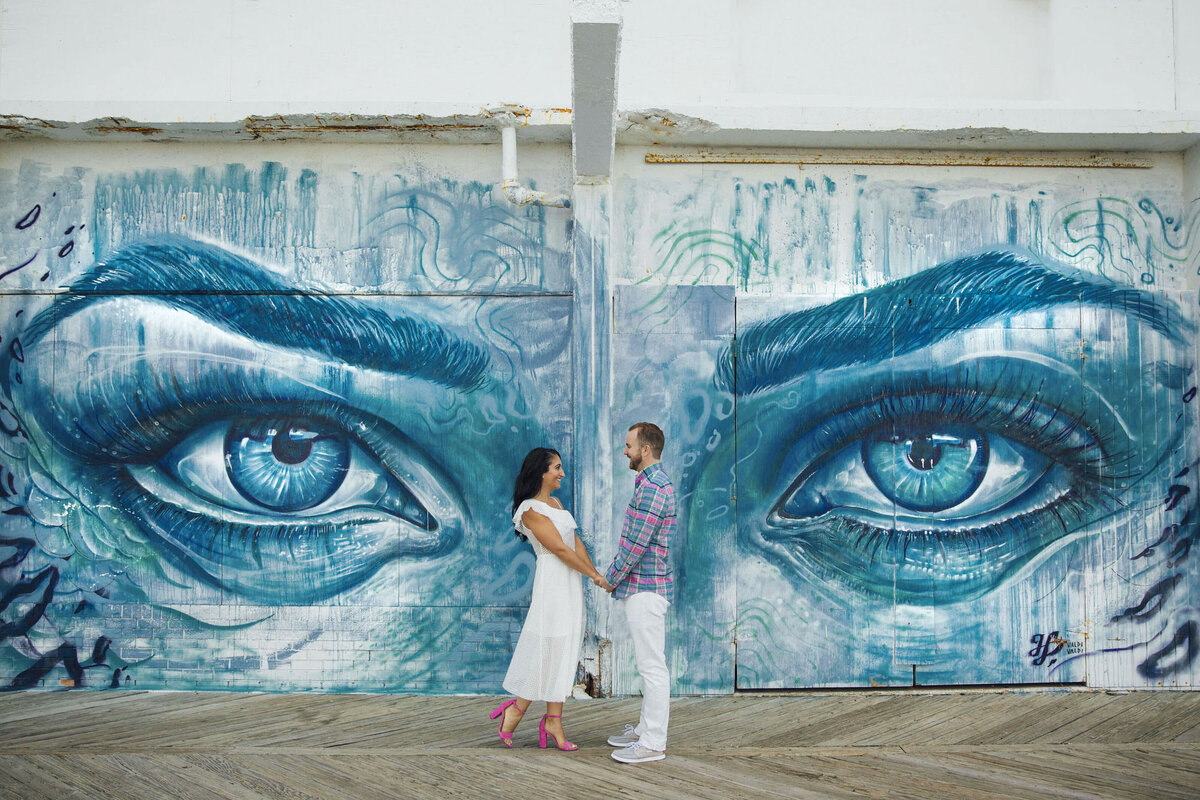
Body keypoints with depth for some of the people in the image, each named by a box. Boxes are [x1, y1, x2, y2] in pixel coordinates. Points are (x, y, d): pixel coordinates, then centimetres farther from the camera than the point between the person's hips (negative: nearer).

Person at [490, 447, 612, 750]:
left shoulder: (555, 503, 15)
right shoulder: (531, 510, -13)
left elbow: (575, 542, 11)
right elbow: (560, 549, -15)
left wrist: (597, 573, 2)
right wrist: (594, 575, -10)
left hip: (570, 582, 9)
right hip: (552, 580, -9)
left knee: (564, 650, 8)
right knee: (549, 648, -4)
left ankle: (553, 720, 12)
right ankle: (517, 710, 11)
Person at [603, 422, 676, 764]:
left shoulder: (653, 488, -19)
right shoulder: (651, 483, 15)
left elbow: (636, 543, -20)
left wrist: (611, 578, -7)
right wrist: (615, 575, 13)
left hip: (645, 590, -11)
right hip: (640, 588, 11)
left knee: (651, 665, -4)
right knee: (648, 663, 16)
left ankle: (653, 744, 3)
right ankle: (646, 729, 26)